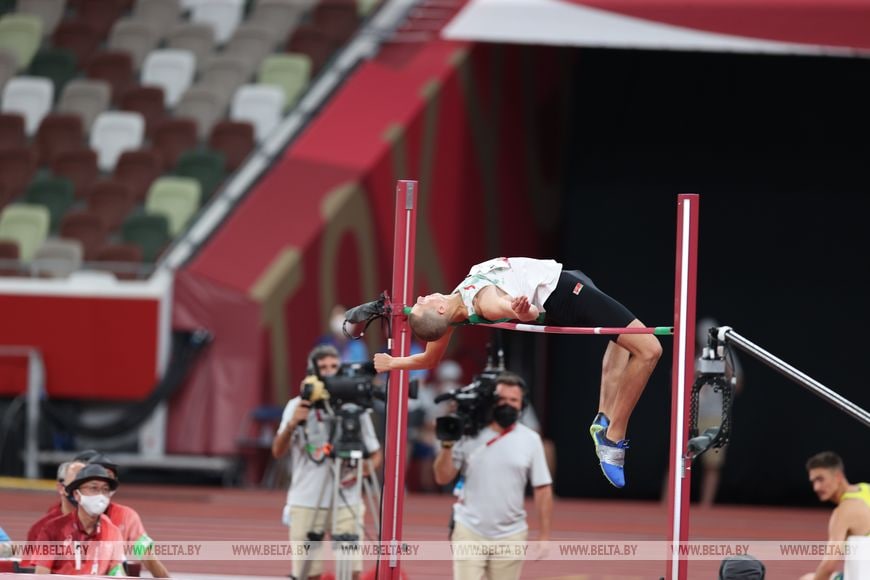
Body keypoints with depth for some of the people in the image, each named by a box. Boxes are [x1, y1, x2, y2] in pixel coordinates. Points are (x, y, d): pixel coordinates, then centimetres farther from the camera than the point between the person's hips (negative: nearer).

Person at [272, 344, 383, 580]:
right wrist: (291, 424, -29)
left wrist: (361, 471, -14)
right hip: (306, 504, -1)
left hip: (346, 503, 1)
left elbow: (375, 454, 8)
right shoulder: (298, 406, 1)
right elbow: (278, 451, -10)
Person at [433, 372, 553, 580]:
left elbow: (542, 489, 2)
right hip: (470, 532, -1)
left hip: (510, 536, 1)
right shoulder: (469, 435, 0)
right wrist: (447, 445, -14)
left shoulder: (530, 440, 2)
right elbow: (442, 478, 1)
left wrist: (544, 535, -4)